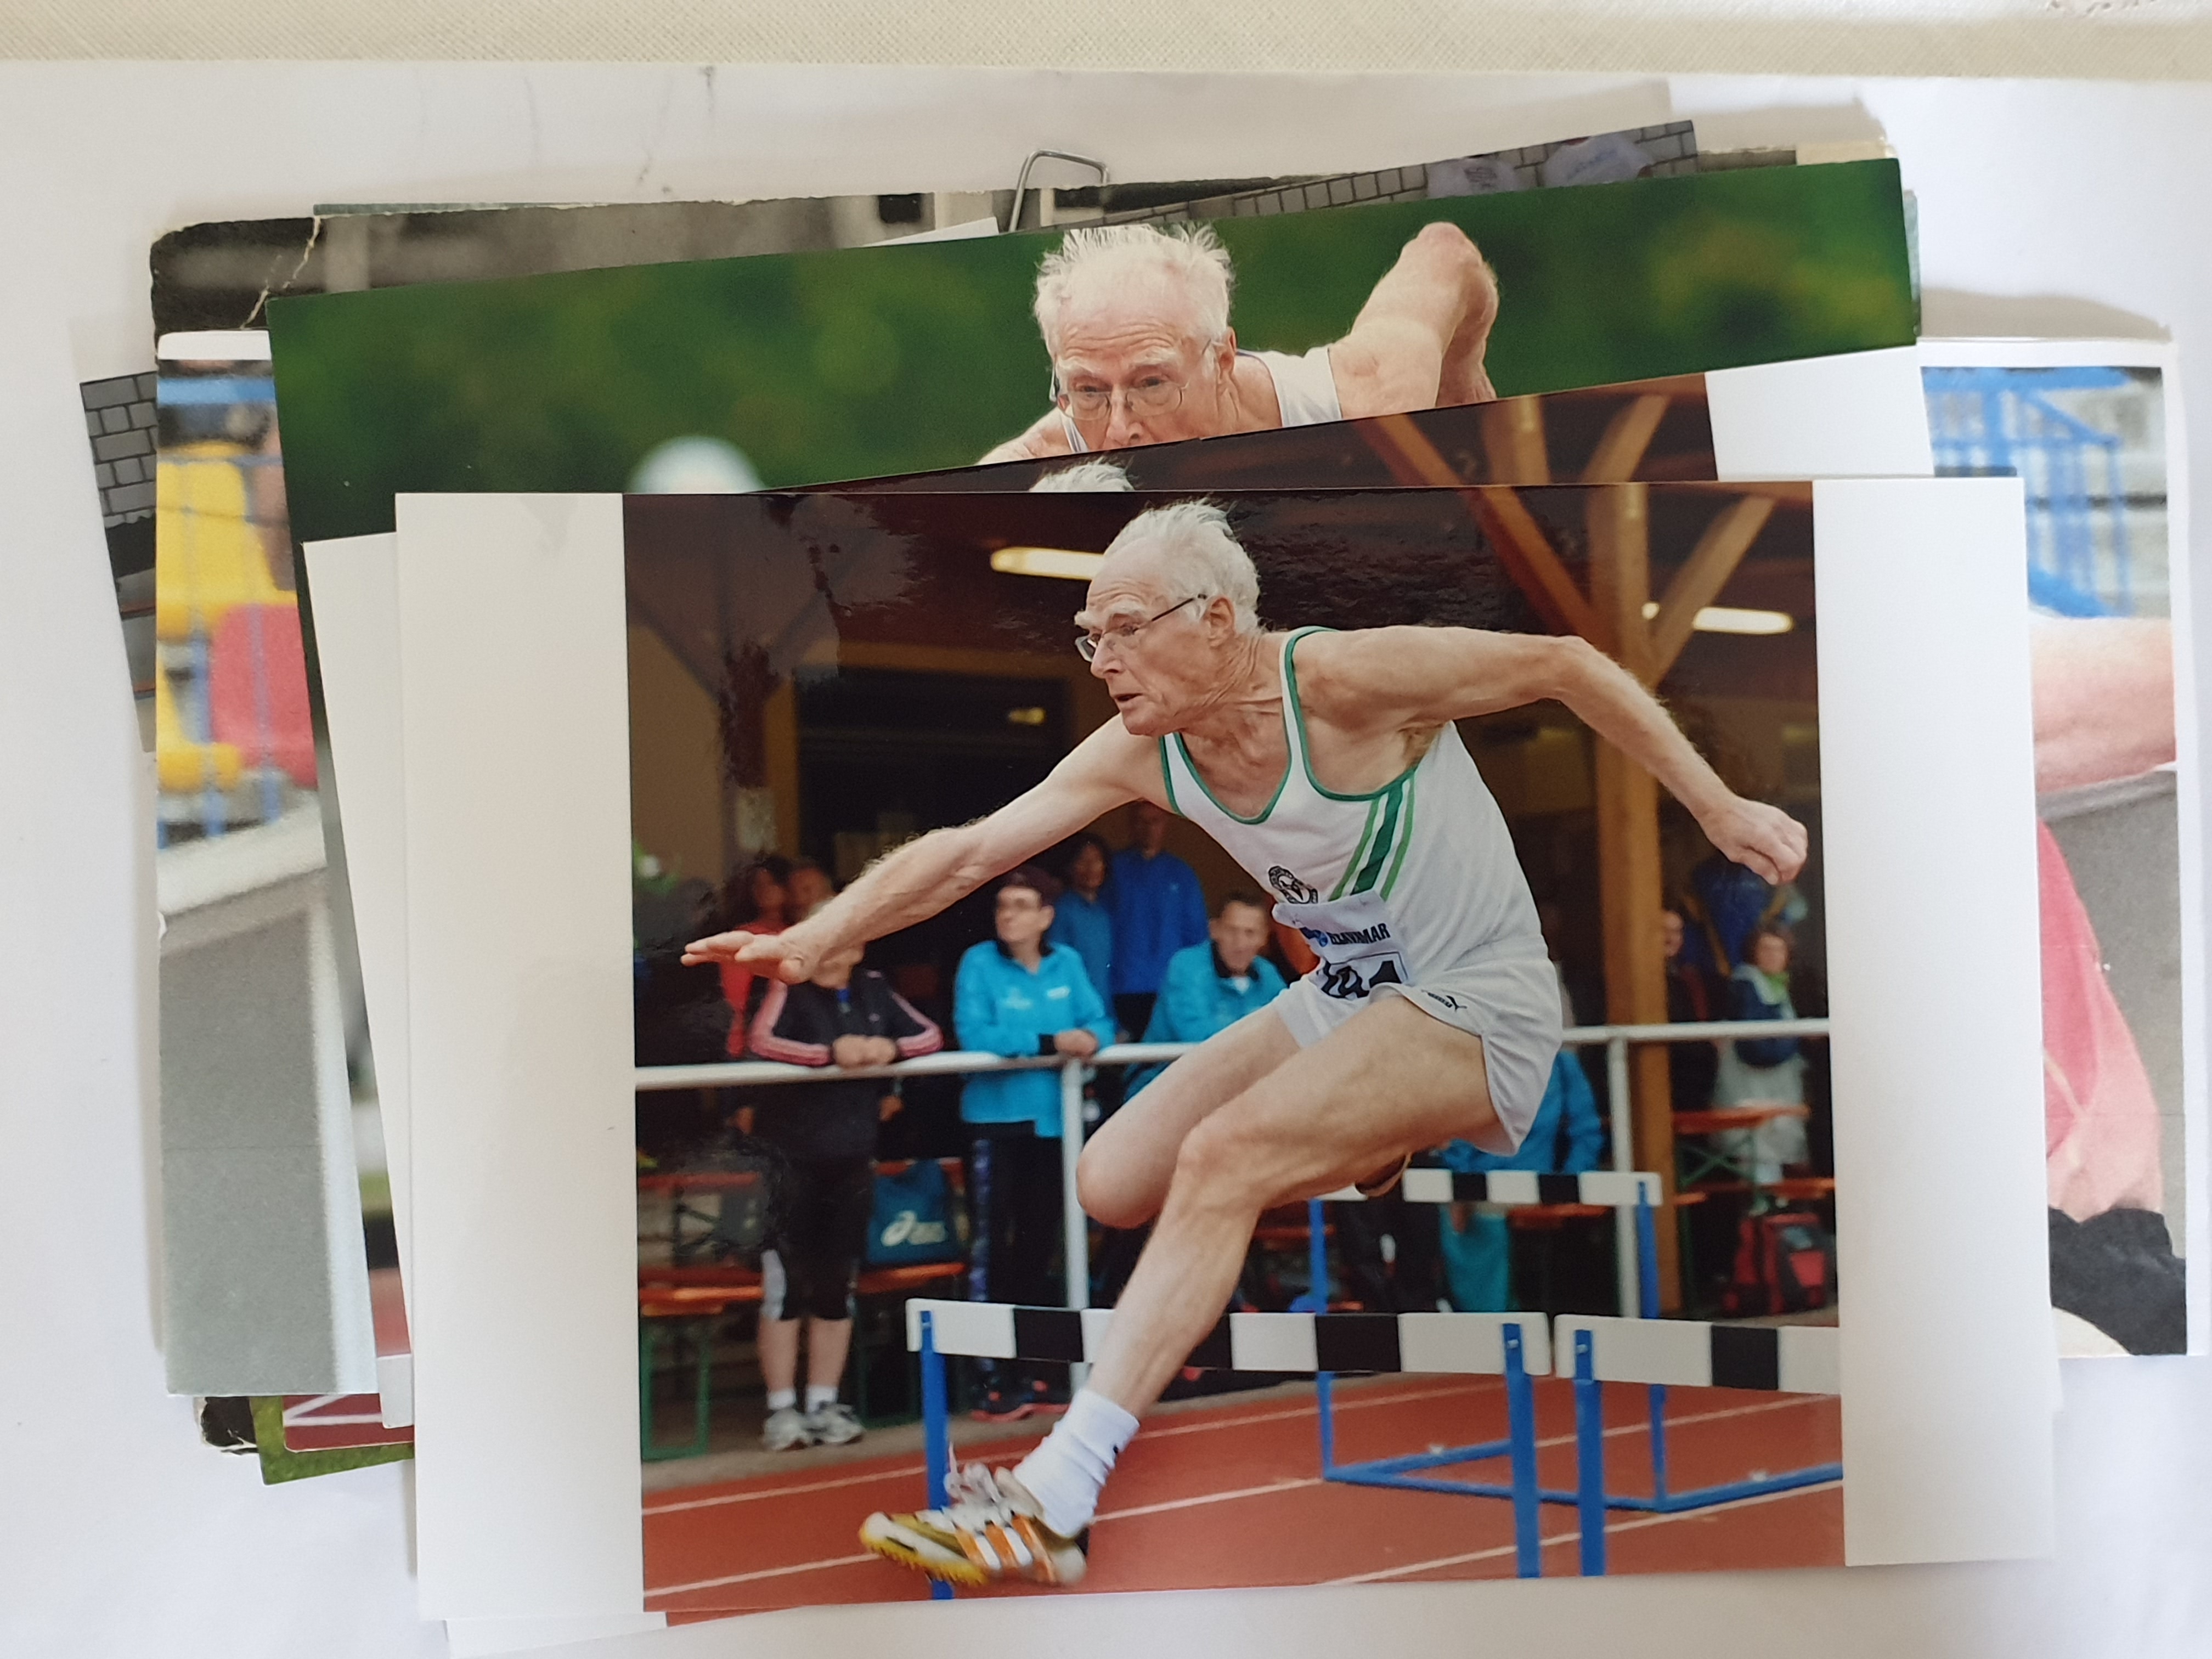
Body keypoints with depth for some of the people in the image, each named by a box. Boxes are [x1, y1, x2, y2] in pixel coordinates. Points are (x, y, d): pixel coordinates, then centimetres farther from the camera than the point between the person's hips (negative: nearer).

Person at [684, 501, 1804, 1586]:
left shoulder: (1343, 679, -22)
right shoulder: (1143, 755, -4)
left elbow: (1567, 665, -14)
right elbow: (966, 852, -3)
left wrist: (1720, 812, -12)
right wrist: (813, 937, -14)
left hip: (1479, 1006, -7)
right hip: (1349, 1001, 7)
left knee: (1222, 1160, -27)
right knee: (1114, 1186, -1)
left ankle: (1052, 1507, -27)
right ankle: (1367, 1151, 22)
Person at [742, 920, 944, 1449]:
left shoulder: (874, 992, 9)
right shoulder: (788, 989, -5)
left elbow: (931, 1035, 6)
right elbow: (762, 1042, -23)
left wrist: (892, 1047, -13)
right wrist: (831, 1053, -32)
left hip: (851, 1158, 5)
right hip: (790, 1158, -4)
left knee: (838, 1287, 9)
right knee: (786, 1286, -3)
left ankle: (824, 1405, 18)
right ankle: (782, 1408, 4)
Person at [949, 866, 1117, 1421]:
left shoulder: (1067, 963, 5)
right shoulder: (979, 963, -9)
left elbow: (1099, 1022, 2)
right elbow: (974, 1034, -20)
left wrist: (1090, 1038, -21)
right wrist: (1049, 1042, -26)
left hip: (1052, 1120, 5)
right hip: (995, 1119, -5)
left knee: (1039, 1246, 13)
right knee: (991, 1245, -6)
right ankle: (994, 1379, -2)